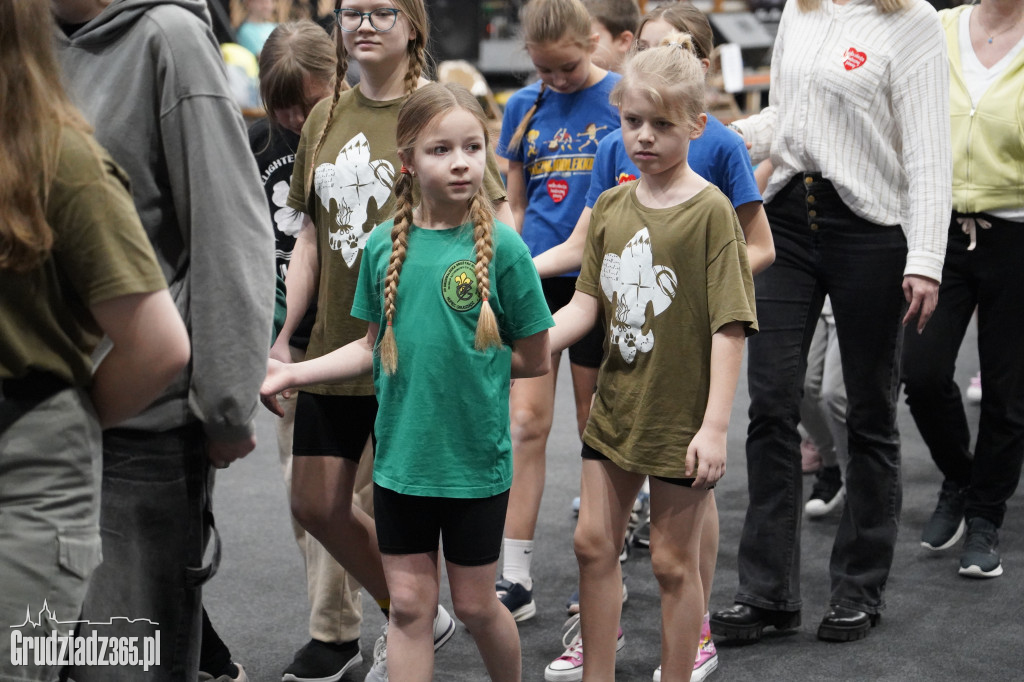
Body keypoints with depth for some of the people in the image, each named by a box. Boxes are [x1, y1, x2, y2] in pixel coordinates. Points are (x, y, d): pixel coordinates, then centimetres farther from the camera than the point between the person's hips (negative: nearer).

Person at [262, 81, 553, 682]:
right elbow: (376, 347, 8)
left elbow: (534, 359, -4)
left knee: (474, 603, 12)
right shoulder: (385, 244, -1)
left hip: (476, 458, -2)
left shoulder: (501, 246, -11)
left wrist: (465, 358, -6)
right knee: (410, 605, 10)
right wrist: (291, 374, 1)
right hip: (401, 455, 3)